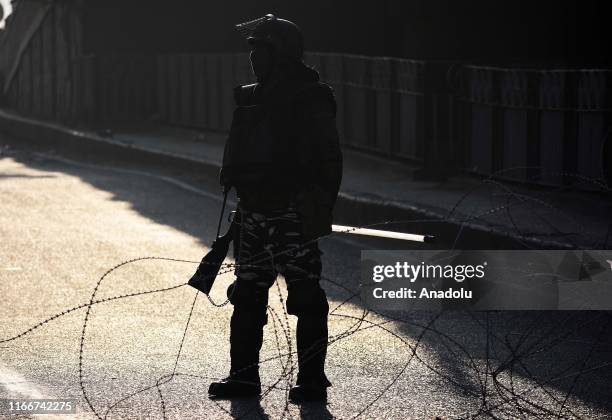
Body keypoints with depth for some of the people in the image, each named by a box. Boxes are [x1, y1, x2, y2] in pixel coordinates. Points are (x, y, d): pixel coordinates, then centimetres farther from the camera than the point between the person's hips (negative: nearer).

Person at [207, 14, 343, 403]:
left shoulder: (310, 101, -10)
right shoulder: (254, 99, 13)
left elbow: (329, 161, -12)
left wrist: (320, 210, -16)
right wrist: (242, 207, 19)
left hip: (293, 216, -8)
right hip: (255, 212, 8)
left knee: (306, 298, -3)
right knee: (247, 295, 10)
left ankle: (312, 379, 2)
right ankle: (244, 375, 17)